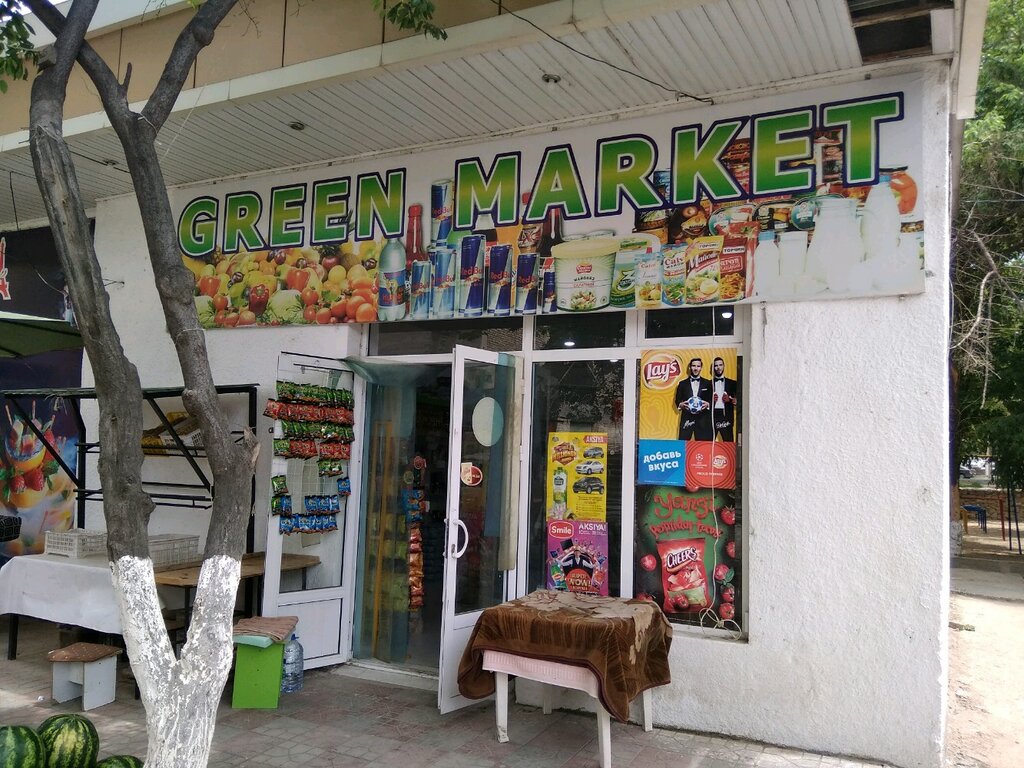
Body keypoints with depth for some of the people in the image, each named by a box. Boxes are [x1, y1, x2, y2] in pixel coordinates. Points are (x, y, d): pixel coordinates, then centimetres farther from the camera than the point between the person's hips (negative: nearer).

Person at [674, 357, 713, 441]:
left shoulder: (707, 384, 12)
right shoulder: (682, 384, 12)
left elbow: (712, 400, 9)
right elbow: (677, 400, 10)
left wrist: (708, 404, -11)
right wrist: (681, 404, -11)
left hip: (703, 419, 0)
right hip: (687, 419, 0)